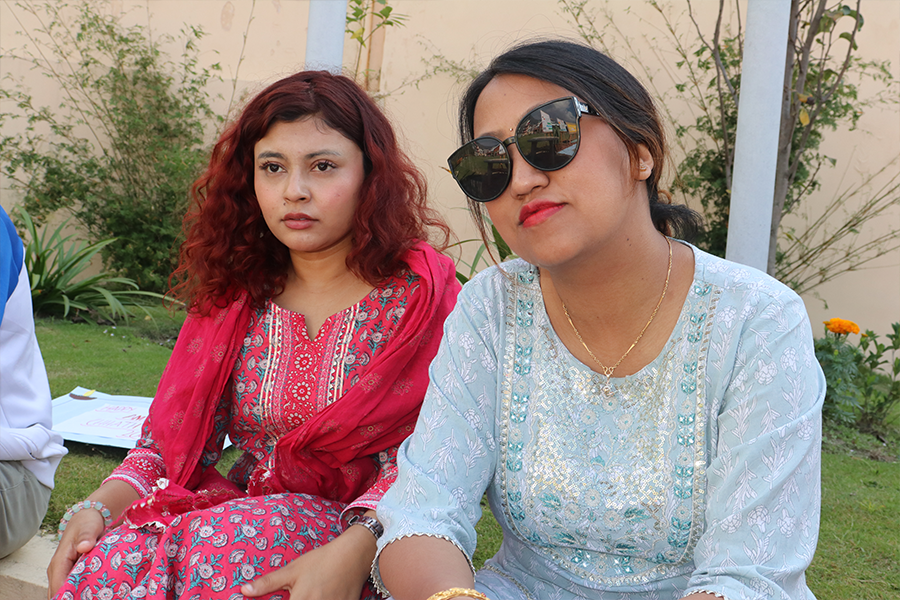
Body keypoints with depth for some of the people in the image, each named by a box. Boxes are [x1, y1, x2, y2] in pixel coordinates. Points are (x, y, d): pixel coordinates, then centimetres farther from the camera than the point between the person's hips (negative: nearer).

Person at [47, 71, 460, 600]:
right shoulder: (233, 297, 10)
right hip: (243, 517, 3)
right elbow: (172, 437, 9)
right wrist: (98, 508, -10)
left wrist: (353, 551, -29)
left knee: (215, 553, -34)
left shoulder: (420, 292, -3)